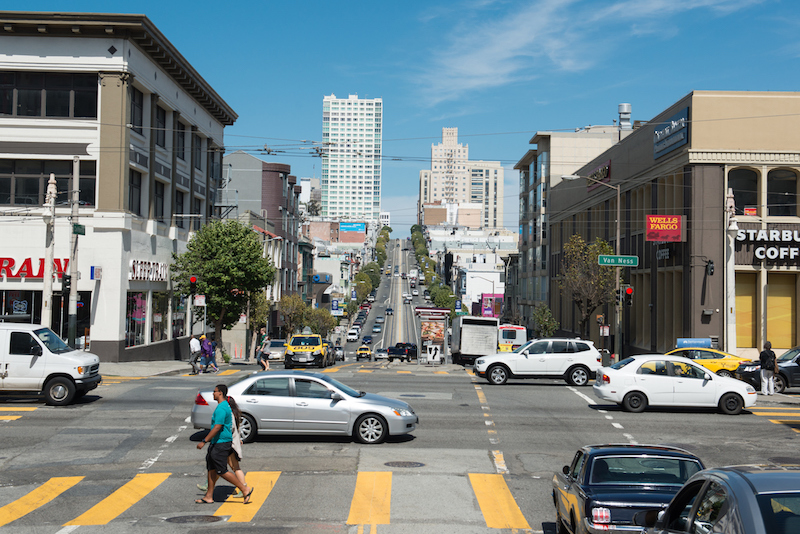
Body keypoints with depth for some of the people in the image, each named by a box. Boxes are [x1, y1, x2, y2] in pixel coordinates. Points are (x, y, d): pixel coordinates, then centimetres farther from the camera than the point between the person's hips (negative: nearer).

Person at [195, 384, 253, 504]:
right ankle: (209, 497, 17)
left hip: (221, 444, -10)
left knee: (222, 471, -6)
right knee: (211, 468, 12)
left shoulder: (221, 409, -20)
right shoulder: (226, 406, 14)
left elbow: (217, 427, -25)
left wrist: (204, 441, -22)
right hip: (217, 443, 10)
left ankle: (245, 489, -2)